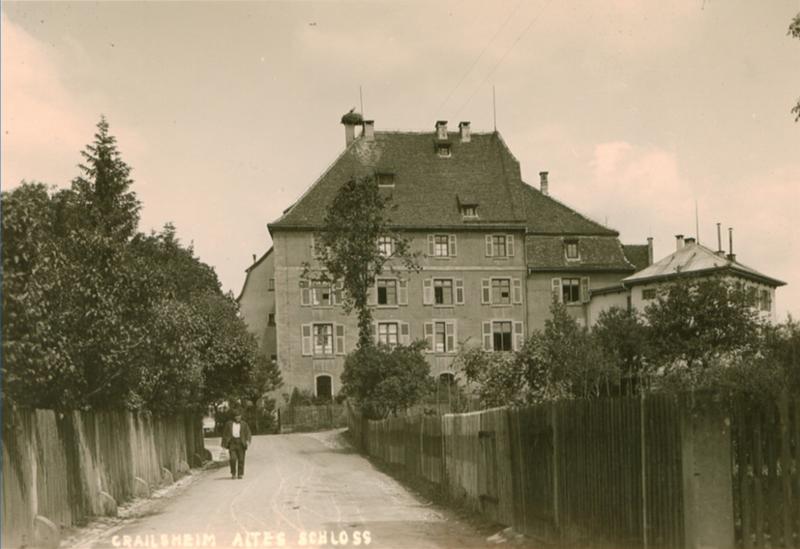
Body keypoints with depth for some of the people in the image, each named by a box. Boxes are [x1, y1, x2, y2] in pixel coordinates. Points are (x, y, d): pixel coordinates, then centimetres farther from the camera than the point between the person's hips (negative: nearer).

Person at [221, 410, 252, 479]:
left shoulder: (244, 424, 8)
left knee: (241, 459, -2)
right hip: (232, 443, -1)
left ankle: (240, 474, 6)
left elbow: (248, 433, 3)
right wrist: (224, 444, 5)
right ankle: (233, 474, 2)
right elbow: (224, 434, 10)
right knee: (233, 459, -12)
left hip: (241, 444, 1)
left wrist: (248, 440, -14)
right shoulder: (229, 424, 8)